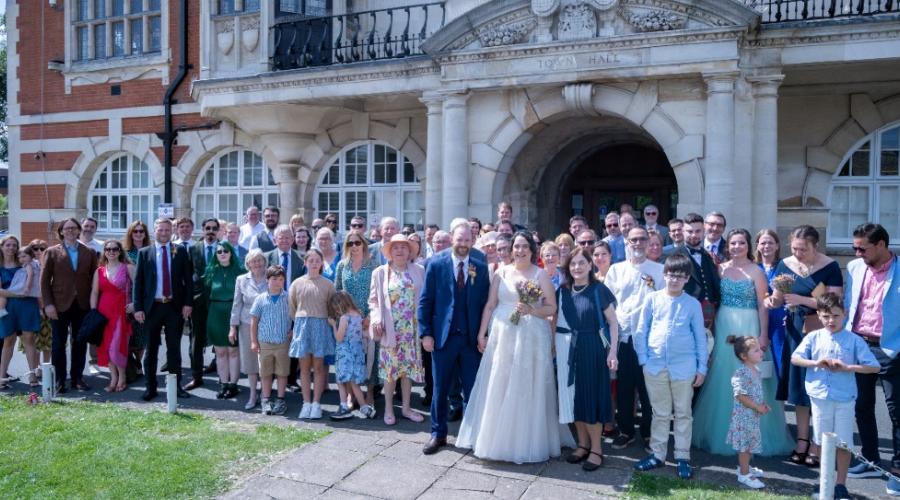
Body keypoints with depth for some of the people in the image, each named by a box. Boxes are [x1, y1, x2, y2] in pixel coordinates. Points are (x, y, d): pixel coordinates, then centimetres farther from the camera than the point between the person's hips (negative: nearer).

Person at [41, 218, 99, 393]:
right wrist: (48, 304, -8)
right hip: (60, 305, -1)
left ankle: (77, 378, 17)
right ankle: (60, 380, 13)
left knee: (80, 343, 7)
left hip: (82, 305, 2)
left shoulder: (90, 253, 6)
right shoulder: (52, 252, 3)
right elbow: (45, 280, 0)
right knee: (59, 343, 4)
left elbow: (94, 279, 5)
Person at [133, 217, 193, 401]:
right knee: (151, 348, 6)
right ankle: (150, 387, 14)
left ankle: (176, 385, 14)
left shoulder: (180, 252, 5)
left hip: (175, 306, 0)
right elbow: (138, 282, 3)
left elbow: (188, 279, 4)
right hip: (152, 307, 0)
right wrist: (138, 307, -4)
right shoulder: (144, 253, 5)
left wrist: (188, 303, -4)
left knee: (174, 348, 6)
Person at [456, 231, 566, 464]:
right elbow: (490, 305, 7)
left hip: (531, 338, -2)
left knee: (526, 390, 3)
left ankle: (526, 442, 17)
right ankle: (496, 438, 19)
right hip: (501, 336, 3)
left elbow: (552, 308, 0)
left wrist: (530, 310, -17)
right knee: (497, 388, 6)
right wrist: (481, 334, 2)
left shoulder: (541, 274, 1)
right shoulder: (502, 272, 8)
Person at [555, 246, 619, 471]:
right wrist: (554, 347, 4)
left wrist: (612, 352, -13)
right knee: (573, 396, 9)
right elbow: (557, 321, 12)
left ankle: (596, 449, 15)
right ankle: (583, 444, 25)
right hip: (568, 351, 4)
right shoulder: (563, 291, 5)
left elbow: (613, 322, -7)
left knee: (592, 395, 2)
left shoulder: (598, 289, -7)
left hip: (593, 350, -4)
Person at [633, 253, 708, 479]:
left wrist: (702, 367, 1)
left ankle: (682, 457, 21)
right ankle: (657, 454, 23)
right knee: (660, 413, 12)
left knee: (683, 413, 11)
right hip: (655, 366, 1)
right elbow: (641, 332, 3)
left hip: (684, 366, -1)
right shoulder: (653, 299, 0)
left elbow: (700, 337, 4)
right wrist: (643, 359, -2)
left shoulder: (693, 304, -1)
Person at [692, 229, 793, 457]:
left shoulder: (755, 272, -4)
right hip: (724, 327, 3)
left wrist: (763, 334, -11)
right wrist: (713, 328, -2)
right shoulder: (720, 269, 6)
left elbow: (763, 306, -6)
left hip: (748, 328, -3)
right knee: (723, 378, 9)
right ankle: (723, 431, 23)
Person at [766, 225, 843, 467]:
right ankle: (802, 440, 20)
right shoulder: (785, 265, 3)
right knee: (798, 385, 9)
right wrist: (772, 300, -15)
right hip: (794, 331, 4)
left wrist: (801, 300, -23)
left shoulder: (830, 267, -8)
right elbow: (777, 299, 8)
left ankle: (817, 444, 12)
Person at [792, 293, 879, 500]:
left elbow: (875, 367, -5)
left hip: (845, 399, -1)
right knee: (823, 442, 12)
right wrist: (816, 363, -16)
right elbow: (794, 358, -2)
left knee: (843, 443, 4)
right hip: (819, 397, 2)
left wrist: (847, 367, -16)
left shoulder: (854, 340, -3)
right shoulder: (813, 337, 2)